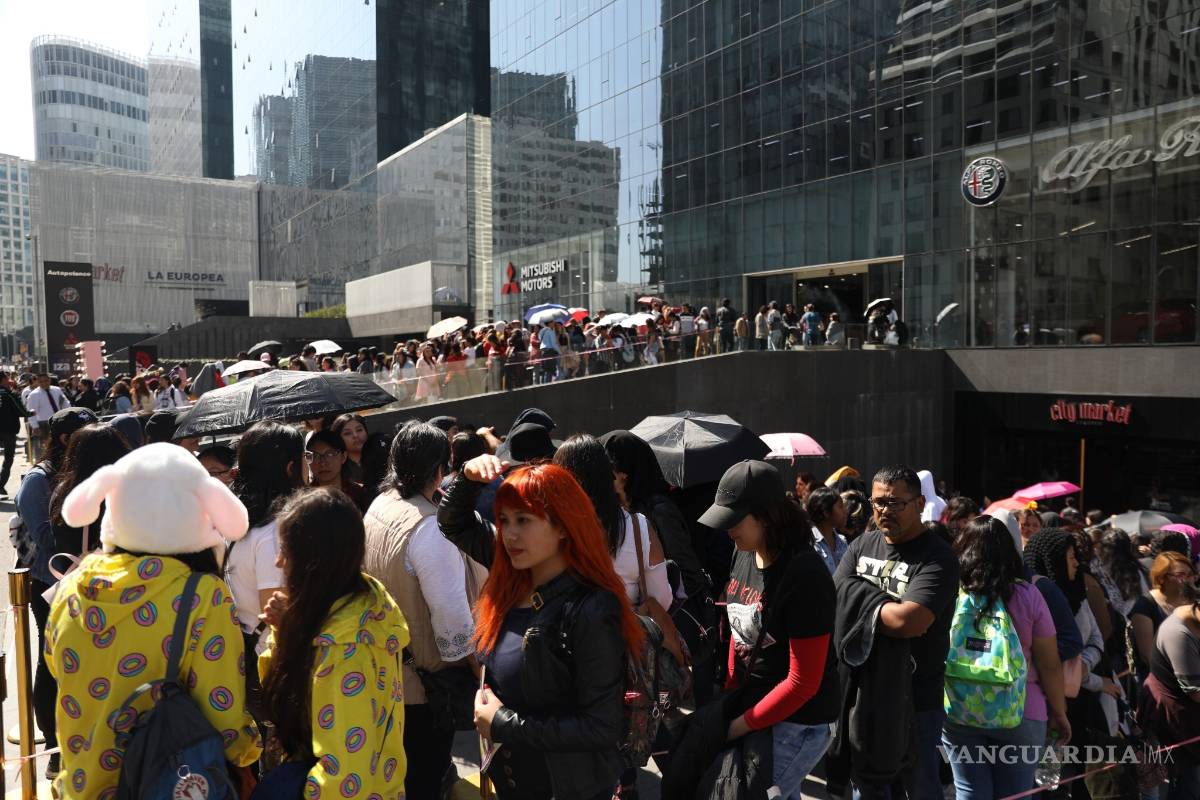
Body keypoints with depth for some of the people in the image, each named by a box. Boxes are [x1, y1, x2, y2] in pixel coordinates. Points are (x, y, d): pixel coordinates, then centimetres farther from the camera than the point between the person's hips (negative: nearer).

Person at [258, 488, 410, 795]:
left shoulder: (345, 645, -30)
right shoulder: (364, 595, -5)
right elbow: (297, 678, 6)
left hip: (348, 789, -8)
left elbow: (346, 771, -28)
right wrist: (288, 628, -9)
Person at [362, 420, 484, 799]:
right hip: (425, 682, -8)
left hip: (386, 670, 8)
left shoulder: (378, 507, -1)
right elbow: (452, 611, -26)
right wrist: (472, 660, -11)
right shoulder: (429, 527, -28)